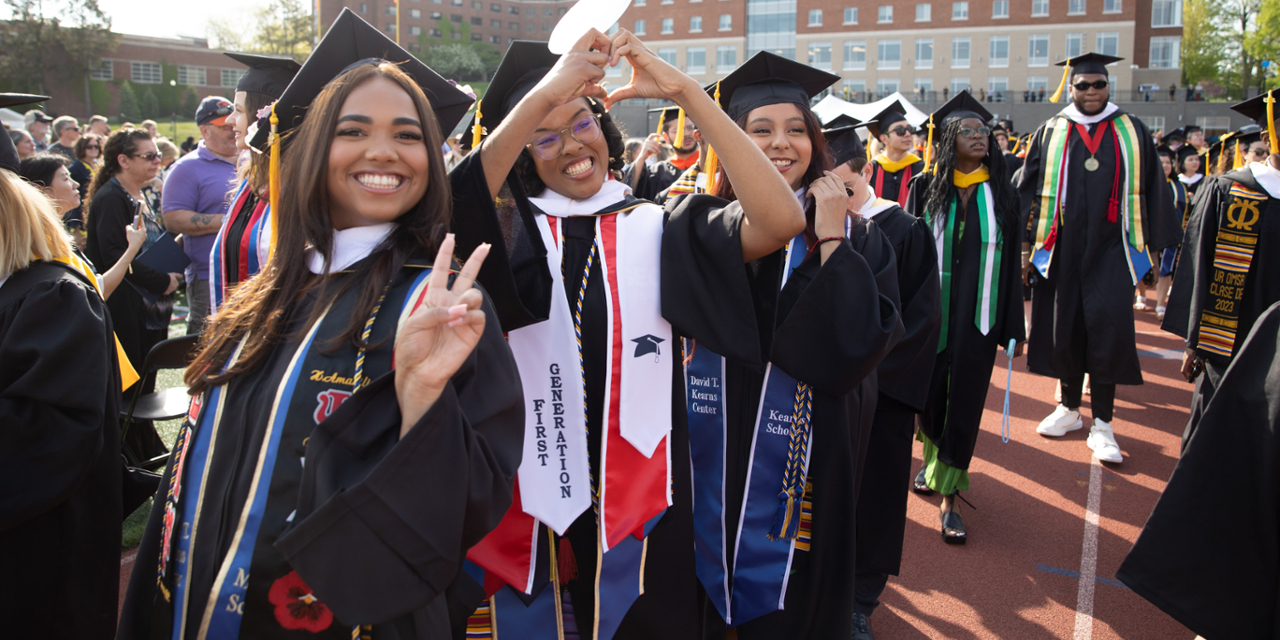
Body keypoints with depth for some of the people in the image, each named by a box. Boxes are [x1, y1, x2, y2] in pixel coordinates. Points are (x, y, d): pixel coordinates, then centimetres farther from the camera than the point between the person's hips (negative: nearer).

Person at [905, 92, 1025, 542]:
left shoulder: (1001, 192, 2)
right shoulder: (925, 187, 0)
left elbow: (1010, 262, 3)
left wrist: (1015, 326, 2)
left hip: (978, 317, 0)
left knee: (964, 404, 1)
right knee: (929, 395, 11)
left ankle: (948, 496, 10)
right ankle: (933, 460, 40)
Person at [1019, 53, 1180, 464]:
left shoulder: (1132, 133, 6)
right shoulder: (1051, 133, 6)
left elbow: (1152, 191, 9)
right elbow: (1029, 191, 7)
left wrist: (1156, 245, 6)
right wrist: (1026, 244, 2)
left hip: (1110, 249, -1)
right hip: (1062, 248, 1)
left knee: (1108, 329, -8)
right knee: (1065, 328, 7)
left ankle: (1102, 425, 0)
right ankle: (1069, 408, 25)